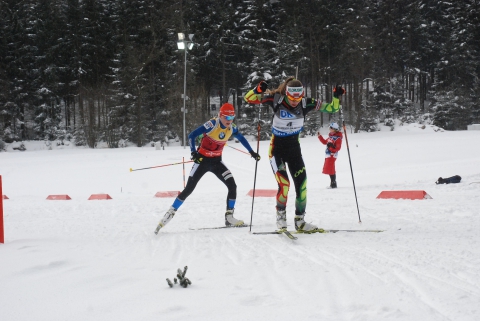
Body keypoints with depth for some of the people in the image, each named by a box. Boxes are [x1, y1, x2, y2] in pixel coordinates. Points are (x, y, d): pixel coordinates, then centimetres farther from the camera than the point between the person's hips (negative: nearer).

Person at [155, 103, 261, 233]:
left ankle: (229, 217, 0)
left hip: (216, 161, 5)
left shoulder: (231, 128, -5)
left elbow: (241, 139, 17)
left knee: (232, 186, -9)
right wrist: (194, 153, -29)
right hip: (202, 160, -5)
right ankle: (170, 213, 4)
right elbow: (191, 136, -20)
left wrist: (252, 152, 19)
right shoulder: (212, 125, -21)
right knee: (188, 189, -8)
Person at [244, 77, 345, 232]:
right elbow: (248, 98, -16)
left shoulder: (306, 104, -12)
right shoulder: (276, 99, -18)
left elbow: (331, 108, -3)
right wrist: (258, 90, -35)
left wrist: (336, 97, -21)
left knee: (301, 184, -2)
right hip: (277, 148, -3)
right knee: (284, 184, -17)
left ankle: (300, 220, 13)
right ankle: (281, 215, 7)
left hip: (294, 148, 3)